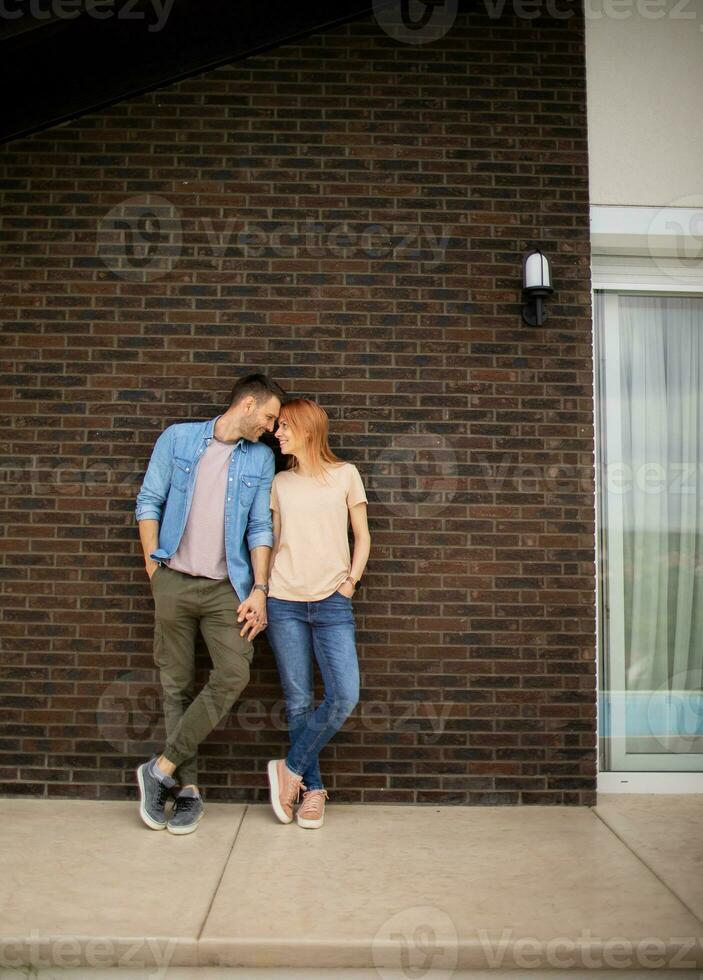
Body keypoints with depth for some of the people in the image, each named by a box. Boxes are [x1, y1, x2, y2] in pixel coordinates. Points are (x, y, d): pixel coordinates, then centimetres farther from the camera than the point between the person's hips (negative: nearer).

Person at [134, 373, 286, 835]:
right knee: (177, 685, 4)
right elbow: (149, 502, 5)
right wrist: (153, 567, 0)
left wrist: (259, 589, -4)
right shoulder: (178, 438, 4)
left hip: (226, 587, 1)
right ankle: (189, 789, 17)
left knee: (234, 675, -14)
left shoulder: (260, 458, 8)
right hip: (174, 583, -1)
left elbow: (260, 527, 4)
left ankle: (162, 769, 1)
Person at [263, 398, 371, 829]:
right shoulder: (281, 482, 11)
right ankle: (313, 789, 18)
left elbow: (362, 536, 9)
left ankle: (291, 769, 9)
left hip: (332, 603, -1)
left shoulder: (345, 474, 5)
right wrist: (263, 591, 4)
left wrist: (350, 581, -2)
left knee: (345, 696, -11)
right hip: (284, 601, 2)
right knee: (299, 701, 3)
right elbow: (275, 540, 13)